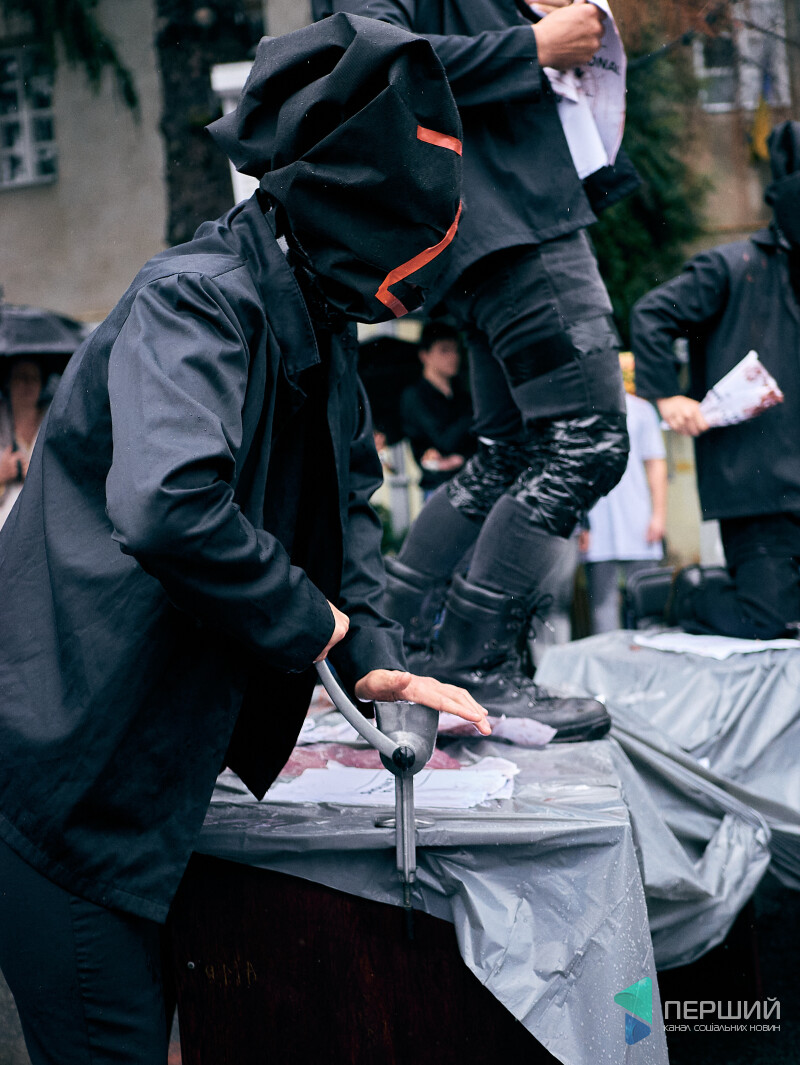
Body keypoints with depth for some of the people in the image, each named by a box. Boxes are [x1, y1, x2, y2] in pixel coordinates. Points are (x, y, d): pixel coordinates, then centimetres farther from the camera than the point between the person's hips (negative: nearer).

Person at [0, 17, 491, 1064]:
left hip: (148, 759, 9)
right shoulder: (196, 296, -21)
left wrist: (376, 660, 5)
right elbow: (168, 507, -37)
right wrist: (314, 620, -21)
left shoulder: (319, 323, 10)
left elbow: (346, 497, 19)